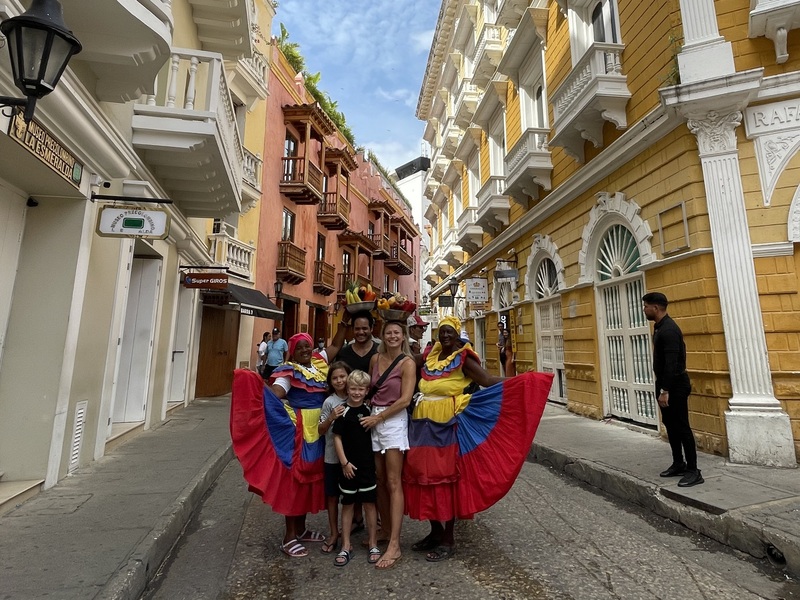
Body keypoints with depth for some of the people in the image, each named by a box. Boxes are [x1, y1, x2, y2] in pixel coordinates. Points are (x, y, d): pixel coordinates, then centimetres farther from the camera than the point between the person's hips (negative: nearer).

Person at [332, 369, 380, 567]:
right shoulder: (343, 412, -8)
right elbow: (337, 437, -7)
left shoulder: (369, 410, 3)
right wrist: (344, 462, -10)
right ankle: (346, 546, 24)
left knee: (370, 504, 9)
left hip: (368, 464, 2)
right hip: (349, 465, -2)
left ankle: (373, 545, 23)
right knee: (347, 504, 10)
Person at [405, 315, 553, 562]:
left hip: (448, 423, -5)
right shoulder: (428, 355, 11)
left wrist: (521, 380, -22)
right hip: (423, 422, 6)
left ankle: (448, 539, 19)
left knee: (446, 477, 2)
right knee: (424, 475, 11)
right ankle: (435, 532, 29)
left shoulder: (463, 358, -5)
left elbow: (487, 380, -13)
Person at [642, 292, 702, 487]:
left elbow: (671, 363, -25)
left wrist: (665, 391, -25)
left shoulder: (669, 330, -21)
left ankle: (693, 471, 6)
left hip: (675, 385, -10)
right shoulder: (659, 327, 11)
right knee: (670, 425, 16)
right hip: (665, 383, 10)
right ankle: (678, 464, 27)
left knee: (681, 427, -3)